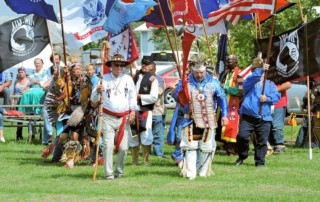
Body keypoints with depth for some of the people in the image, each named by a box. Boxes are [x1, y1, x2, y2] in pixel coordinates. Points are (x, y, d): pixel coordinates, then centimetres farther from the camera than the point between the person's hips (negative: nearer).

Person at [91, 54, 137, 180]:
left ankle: (119, 171, 15)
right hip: (108, 117, -1)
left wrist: (133, 111, 1)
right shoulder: (104, 79, 4)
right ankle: (108, 173, -7)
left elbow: (132, 97, 15)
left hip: (124, 118, 2)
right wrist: (97, 91, -16)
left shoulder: (128, 79, 10)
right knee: (108, 146, -10)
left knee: (123, 147, -2)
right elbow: (93, 99, 4)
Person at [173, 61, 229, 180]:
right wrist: (181, 97, -30)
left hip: (208, 120, 1)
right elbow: (176, 95, -5)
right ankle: (190, 173, -7)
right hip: (191, 120, -1)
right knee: (190, 146, -8)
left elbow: (222, 98, 8)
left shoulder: (213, 83, 5)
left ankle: (203, 171, 16)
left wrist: (224, 115, 1)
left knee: (206, 147, 4)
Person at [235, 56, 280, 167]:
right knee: (242, 136, -13)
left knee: (262, 141, -2)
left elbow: (277, 95, 4)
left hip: (264, 118, 2)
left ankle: (260, 161, 9)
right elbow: (250, 80, -14)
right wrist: (261, 70, -26)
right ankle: (242, 157, 8)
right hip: (248, 116, -2)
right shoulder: (250, 82, 11)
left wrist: (268, 98, -16)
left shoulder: (270, 84, 18)